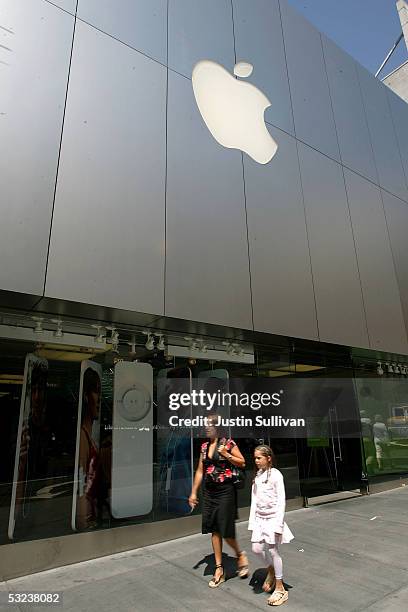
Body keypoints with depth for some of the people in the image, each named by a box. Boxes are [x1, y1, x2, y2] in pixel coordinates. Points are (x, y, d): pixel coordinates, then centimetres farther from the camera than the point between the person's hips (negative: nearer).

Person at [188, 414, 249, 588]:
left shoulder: (228, 443, -10)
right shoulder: (204, 446, 6)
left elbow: (242, 463, -7)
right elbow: (200, 470, 11)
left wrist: (225, 454, -21)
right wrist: (193, 492, 11)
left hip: (225, 491, -5)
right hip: (209, 492, 6)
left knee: (226, 531, 0)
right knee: (214, 530, 11)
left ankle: (240, 554, 29)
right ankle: (219, 570, 25)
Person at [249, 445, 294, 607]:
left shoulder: (276, 475, -14)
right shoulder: (257, 476, 5)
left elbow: (281, 500, -14)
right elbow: (254, 499, 8)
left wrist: (278, 524, -16)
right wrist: (252, 520, 6)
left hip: (273, 517, -6)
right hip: (260, 517, 6)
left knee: (272, 550, 0)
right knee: (257, 548, 4)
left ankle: (280, 588, 18)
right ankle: (271, 569, 34)